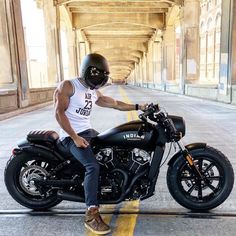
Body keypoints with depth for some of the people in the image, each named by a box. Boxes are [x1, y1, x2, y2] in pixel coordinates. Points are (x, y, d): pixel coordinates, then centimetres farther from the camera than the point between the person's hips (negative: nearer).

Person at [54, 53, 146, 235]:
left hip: (88, 131, 9)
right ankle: (92, 215, -22)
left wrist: (139, 107, 15)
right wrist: (75, 137, -22)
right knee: (93, 166, -28)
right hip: (71, 135, -8)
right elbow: (59, 113, -16)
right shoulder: (68, 86, -9)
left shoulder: (94, 92, 14)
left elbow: (115, 104, 19)